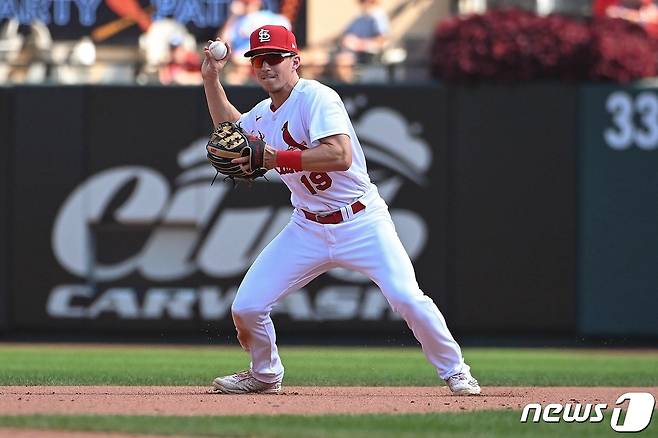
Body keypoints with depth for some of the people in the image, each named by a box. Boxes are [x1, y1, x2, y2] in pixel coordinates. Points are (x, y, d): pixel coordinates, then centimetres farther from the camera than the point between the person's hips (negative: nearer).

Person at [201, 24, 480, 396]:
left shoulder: (315, 97, -16)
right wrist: (211, 80, 21)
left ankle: (455, 371, -1)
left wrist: (275, 158, -30)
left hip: (362, 223, -7)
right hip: (308, 230, 7)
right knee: (246, 307, -2)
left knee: (408, 299, -20)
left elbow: (340, 156, -30)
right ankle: (265, 375, 24)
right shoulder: (264, 113, 8)